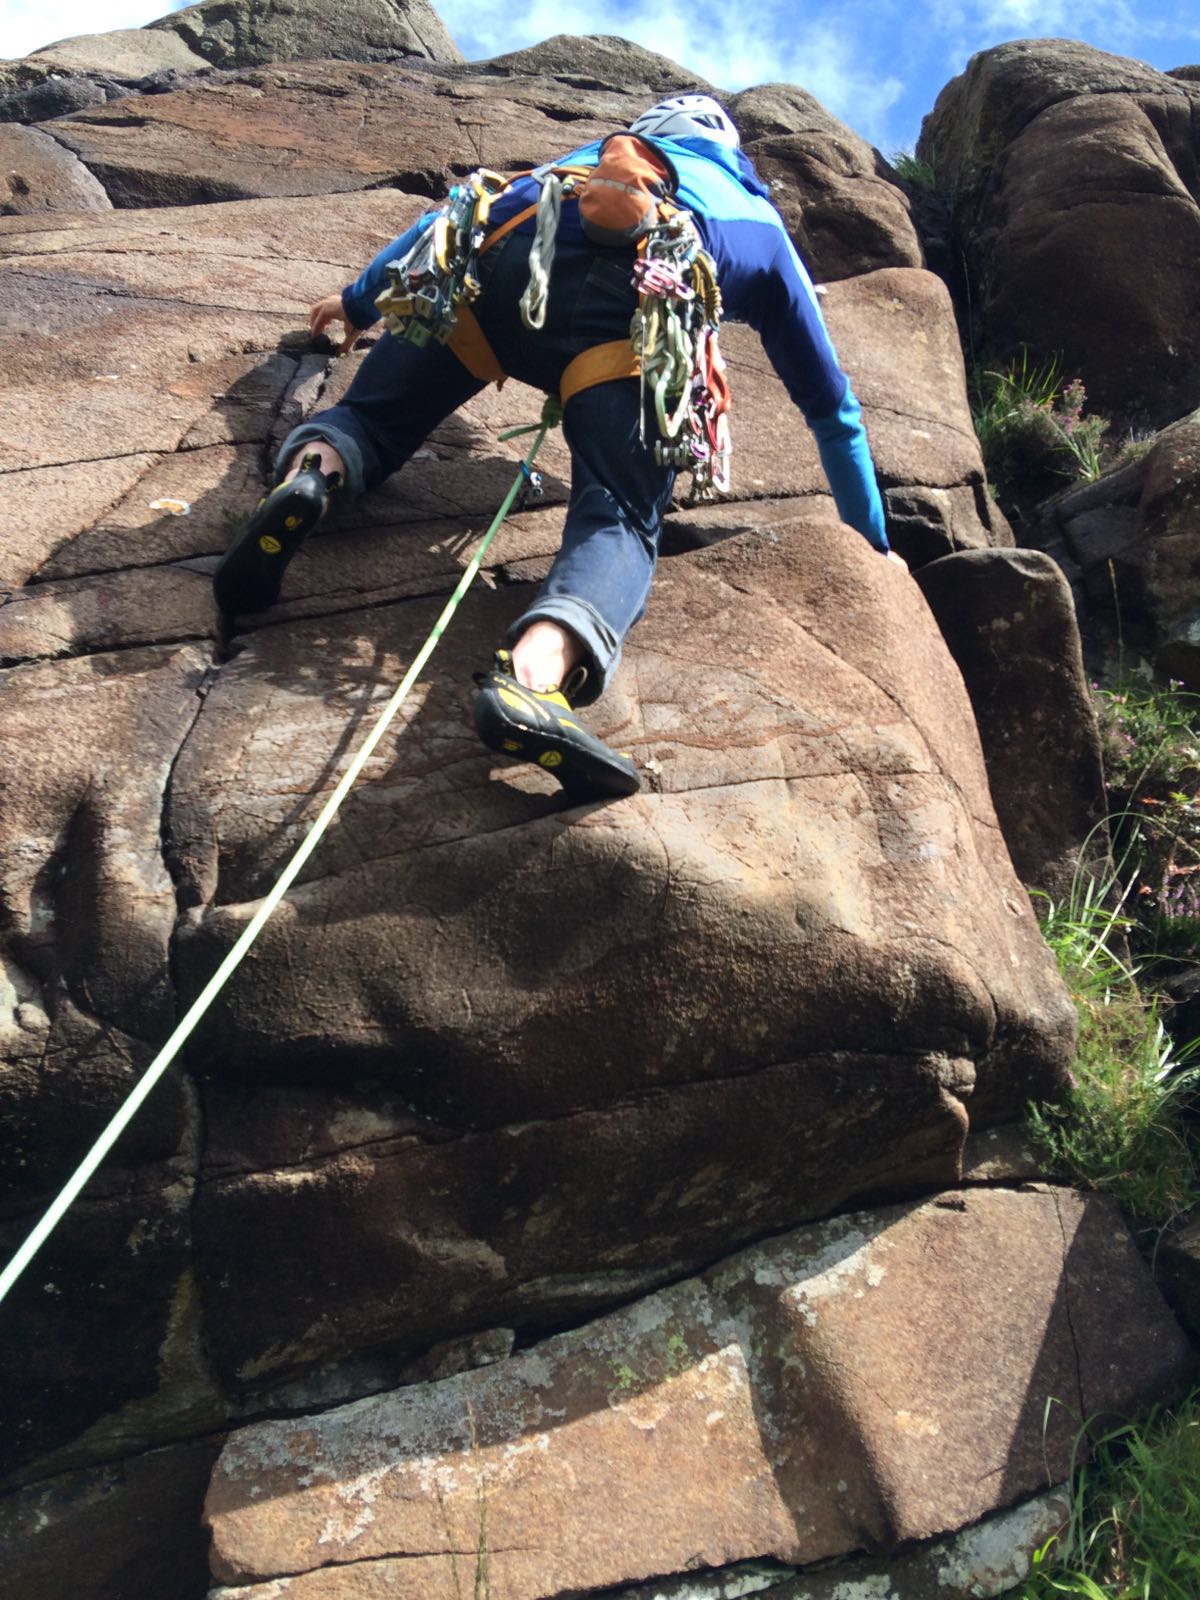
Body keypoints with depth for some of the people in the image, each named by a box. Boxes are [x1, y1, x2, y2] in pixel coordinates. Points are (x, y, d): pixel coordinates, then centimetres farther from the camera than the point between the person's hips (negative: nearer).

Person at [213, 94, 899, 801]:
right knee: (619, 519, -13)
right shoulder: (763, 226, 39)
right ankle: (536, 669, -45)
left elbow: (456, 216, 45)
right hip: (631, 304, -2)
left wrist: (360, 300, 60)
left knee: (371, 416, 16)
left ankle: (312, 468, -20)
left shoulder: (600, 153, 44)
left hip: (502, 266, 3)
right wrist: (871, 538, 49)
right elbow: (834, 406, 40)